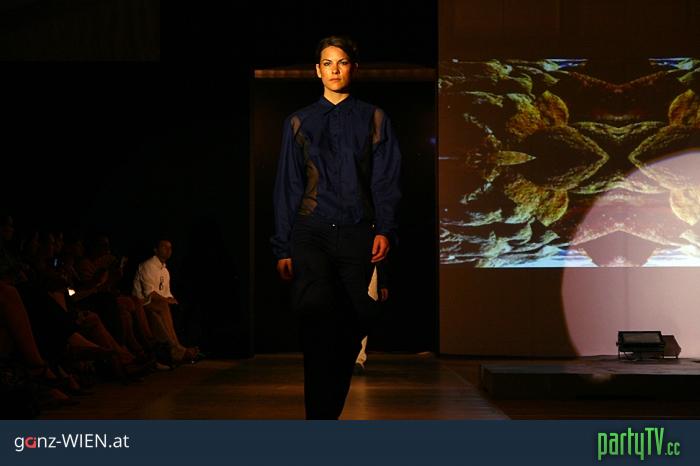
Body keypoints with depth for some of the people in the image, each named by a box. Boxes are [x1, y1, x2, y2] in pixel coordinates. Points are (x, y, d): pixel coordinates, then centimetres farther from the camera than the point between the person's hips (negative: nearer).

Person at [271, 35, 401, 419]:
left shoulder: (373, 119, 14)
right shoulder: (300, 122, 15)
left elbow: (385, 181, 8)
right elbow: (287, 186, 12)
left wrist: (384, 230, -8)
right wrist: (282, 248, 5)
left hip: (357, 236, 2)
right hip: (311, 233, -2)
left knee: (350, 328, 1)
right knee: (317, 313, -24)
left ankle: (329, 414, 15)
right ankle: (320, 420, -32)